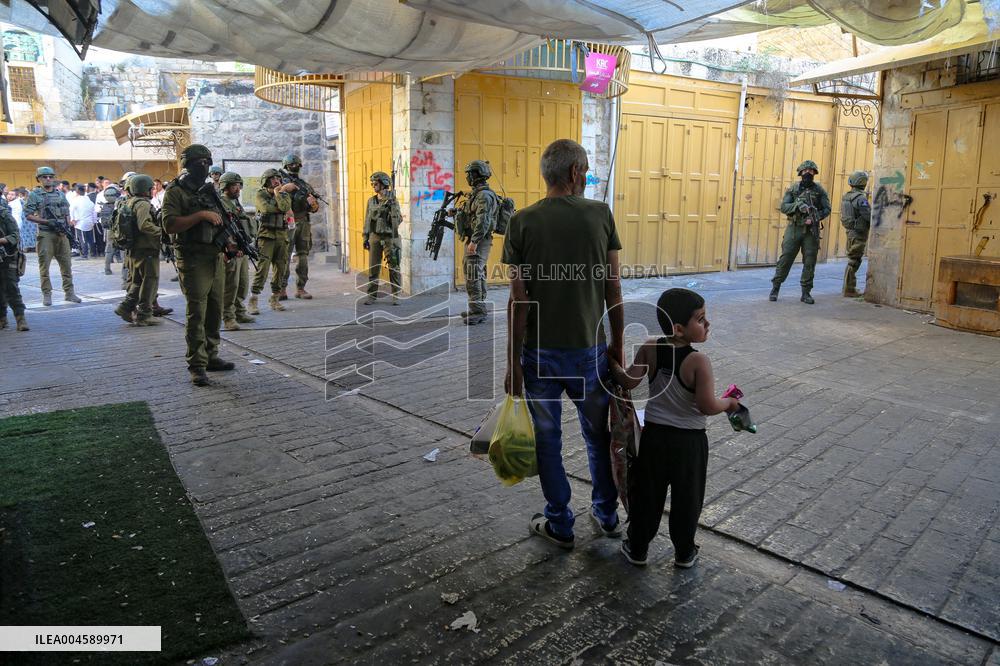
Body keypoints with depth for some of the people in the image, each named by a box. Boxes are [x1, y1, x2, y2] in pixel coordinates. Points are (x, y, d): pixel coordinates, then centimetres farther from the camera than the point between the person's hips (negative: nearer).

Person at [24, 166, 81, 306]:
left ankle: (69, 292, 13)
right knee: (44, 265, 0)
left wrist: (67, 225, 1)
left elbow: (67, 212, 17)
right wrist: (47, 222, -15)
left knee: (66, 264, 6)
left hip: (62, 233, 4)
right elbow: (28, 215, -5)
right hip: (45, 234, -4)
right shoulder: (35, 195, -1)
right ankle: (46, 294, 6)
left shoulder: (60, 194, 13)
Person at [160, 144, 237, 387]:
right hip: (193, 261, -7)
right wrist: (201, 215, -19)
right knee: (196, 314, -6)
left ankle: (210, 357, 24)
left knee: (215, 312, 12)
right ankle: (197, 366, -2)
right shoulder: (175, 192, -5)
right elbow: (170, 225, -16)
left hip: (216, 259, 7)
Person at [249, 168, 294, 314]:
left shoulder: (284, 194, 12)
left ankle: (274, 299, 19)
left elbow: (285, 207, -9)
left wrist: (278, 192, -7)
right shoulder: (260, 195, 1)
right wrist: (280, 209, -6)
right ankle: (252, 302, -11)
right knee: (262, 268, -12)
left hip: (282, 236, 5)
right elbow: (266, 208, -18)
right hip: (266, 235, -5)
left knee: (280, 268, 7)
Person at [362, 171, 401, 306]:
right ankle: (372, 295, 10)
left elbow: (398, 220, -7)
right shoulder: (371, 201, 10)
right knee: (373, 268, 3)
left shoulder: (393, 201, -2)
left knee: (393, 267, -1)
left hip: (389, 237, -3)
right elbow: (367, 220, 11)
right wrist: (365, 238, 6)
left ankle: (396, 295, 5)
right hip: (375, 237, 4)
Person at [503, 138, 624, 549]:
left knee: (548, 439, 13)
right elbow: (613, 289, -3)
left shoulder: (523, 221, -7)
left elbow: (519, 299, -9)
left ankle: (559, 525, 26)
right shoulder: (601, 215, -4)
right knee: (599, 434, 19)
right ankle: (607, 515, 35)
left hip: (539, 352, -1)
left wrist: (513, 361, -3)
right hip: (589, 349, 2)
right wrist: (617, 344, 8)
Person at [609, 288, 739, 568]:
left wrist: (612, 363, 8)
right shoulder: (699, 361, -21)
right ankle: (684, 553, 31)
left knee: (646, 495, 16)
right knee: (686, 499, 16)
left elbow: (629, 381, -9)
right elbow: (707, 406, -23)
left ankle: (637, 549, 29)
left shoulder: (650, 349, -9)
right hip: (689, 441, -3)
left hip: (654, 435, 3)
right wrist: (729, 403, -4)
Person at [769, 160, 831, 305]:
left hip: (811, 230, 1)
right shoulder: (793, 189, 5)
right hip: (794, 228, -1)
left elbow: (826, 209, 3)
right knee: (785, 258, -2)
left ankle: (806, 293, 9)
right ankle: (775, 289, 7)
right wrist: (798, 205, -20)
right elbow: (783, 206, -4)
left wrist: (815, 218, -14)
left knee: (810, 262, 1)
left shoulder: (819, 190, 5)